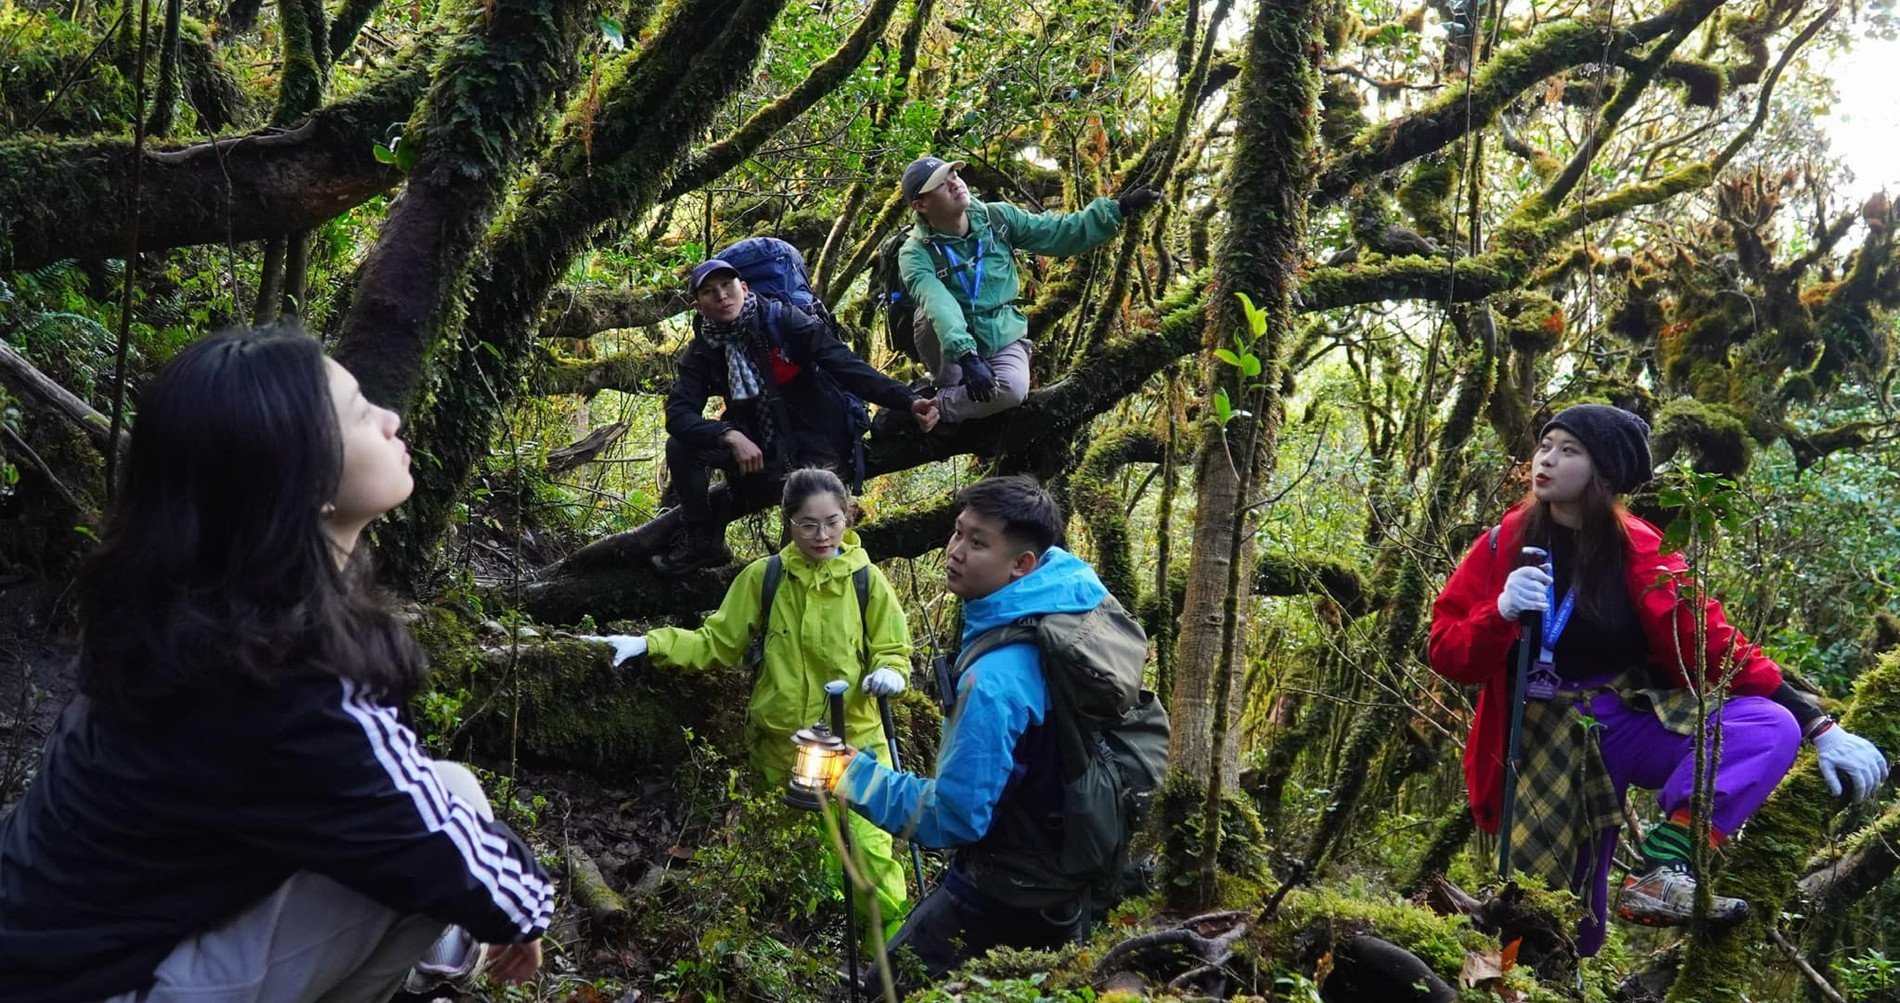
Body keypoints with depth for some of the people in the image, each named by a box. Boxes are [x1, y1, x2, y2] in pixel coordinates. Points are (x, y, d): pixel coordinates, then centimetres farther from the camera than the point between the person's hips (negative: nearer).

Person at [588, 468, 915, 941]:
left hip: (853, 740, -2)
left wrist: (889, 672, -22)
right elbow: (715, 643, 4)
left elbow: (892, 650, 1)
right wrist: (648, 644, -7)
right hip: (780, 743, 2)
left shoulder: (866, 580, -3)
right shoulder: (764, 577, 0)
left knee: (868, 842, -12)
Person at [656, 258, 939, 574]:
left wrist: (908, 402, -35)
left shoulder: (782, 321, -15)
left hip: (814, 440, -4)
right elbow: (678, 413, -15)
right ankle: (701, 540, 4)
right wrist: (731, 436, -35)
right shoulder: (702, 352, -4)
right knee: (681, 448, -16)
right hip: (757, 446, 4)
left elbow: (847, 366, -22)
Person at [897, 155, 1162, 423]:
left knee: (1012, 389, -31)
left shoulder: (996, 217, -5)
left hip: (1003, 339, 2)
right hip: (951, 350, -2)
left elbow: (1063, 233, -1)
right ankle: (951, 386, -11)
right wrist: (966, 356, -52)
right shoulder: (916, 254, -18)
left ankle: (938, 406, -10)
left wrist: (1119, 208, -10)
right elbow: (939, 306, -36)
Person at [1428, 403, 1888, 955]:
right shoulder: (1506, 543, -1)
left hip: (1636, 720, 1)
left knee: (1771, 727, -26)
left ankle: (1662, 873, -35)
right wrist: (1500, 613, -23)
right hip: (1547, 740, -1)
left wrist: (1819, 727, -14)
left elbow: (1708, 642, -7)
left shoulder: (1637, 549, -2)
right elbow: (1445, 653, -2)